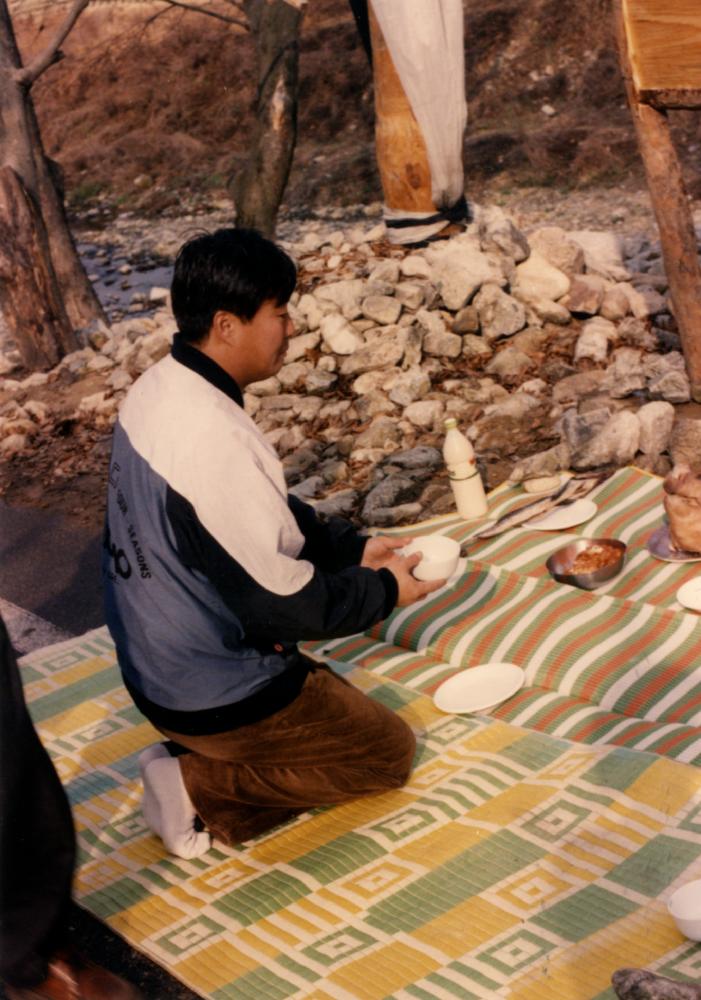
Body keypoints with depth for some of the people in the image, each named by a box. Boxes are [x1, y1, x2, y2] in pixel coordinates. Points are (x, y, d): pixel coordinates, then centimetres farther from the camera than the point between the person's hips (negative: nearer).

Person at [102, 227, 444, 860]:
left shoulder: (156, 391, -3)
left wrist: (353, 548, 5)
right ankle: (201, 790, -1)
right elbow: (280, 604, -25)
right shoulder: (216, 442, -32)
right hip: (216, 698, -9)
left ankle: (194, 758, 12)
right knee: (390, 751, 10)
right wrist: (384, 590, -9)